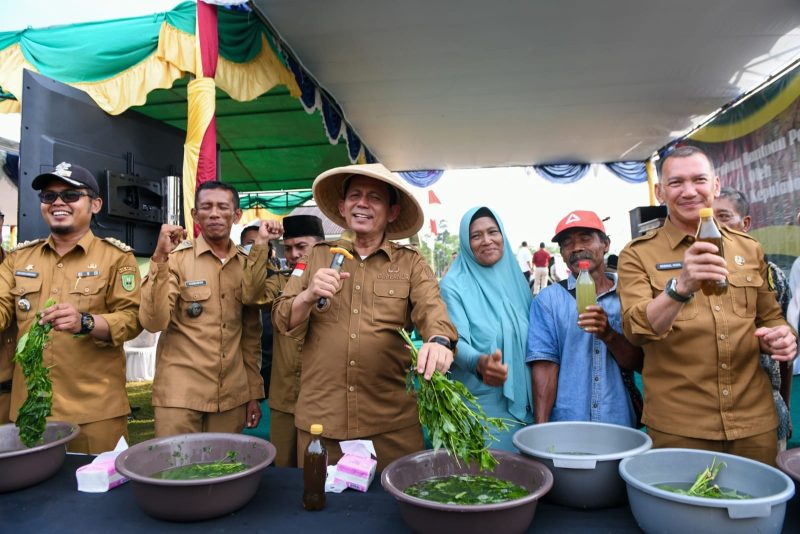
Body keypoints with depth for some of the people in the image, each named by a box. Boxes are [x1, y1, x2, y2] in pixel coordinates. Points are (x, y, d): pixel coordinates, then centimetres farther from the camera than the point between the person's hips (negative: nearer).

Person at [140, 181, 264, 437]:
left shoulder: (247, 264, 5)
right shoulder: (176, 257, -4)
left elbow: (251, 333, 10)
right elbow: (153, 322, -16)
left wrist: (254, 392, 9)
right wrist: (160, 258, -22)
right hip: (181, 395, -3)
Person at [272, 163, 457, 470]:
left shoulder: (411, 263, 4)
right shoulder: (318, 256, 7)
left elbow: (431, 310, -12)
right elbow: (283, 323, 5)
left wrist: (439, 341, -34)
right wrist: (308, 296, -16)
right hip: (319, 418, 2)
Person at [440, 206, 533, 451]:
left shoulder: (516, 279, 8)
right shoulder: (454, 285, -8)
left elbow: (533, 341, 15)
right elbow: (456, 341, -17)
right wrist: (480, 363, -38)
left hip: (524, 403, 5)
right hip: (479, 406, -5)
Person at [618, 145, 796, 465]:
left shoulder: (749, 249, 8)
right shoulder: (638, 255, -5)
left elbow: (769, 318, 20)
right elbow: (637, 331, -18)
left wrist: (780, 336, -3)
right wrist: (680, 287, -35)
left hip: (756, 423, 4)